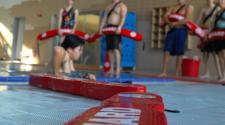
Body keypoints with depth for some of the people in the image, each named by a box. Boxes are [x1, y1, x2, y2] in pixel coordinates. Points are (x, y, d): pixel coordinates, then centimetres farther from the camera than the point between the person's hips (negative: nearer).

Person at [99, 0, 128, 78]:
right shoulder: (109, 7, 23)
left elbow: (123, 17, -13)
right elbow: (105, 17, 17)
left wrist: (120, 27, -27)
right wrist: (101, 27, 4)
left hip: (116, 29, -7)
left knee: (115, 48, -15)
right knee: (110, 49, 4)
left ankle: (118, 69, -16)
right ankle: (111, 70, 7)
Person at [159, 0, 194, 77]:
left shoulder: (189, 7, 1)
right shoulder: (173, 7, 16)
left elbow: (187, 19, -14)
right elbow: (165, 16, 5)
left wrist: (175, 23, -20)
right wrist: (170, 23, -14)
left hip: (181, 31, -5)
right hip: (172, 30, 5)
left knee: (179, 53, -1)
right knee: (167, 51, -3)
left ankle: (177, 74, 5)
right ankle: (164, 72, -1)